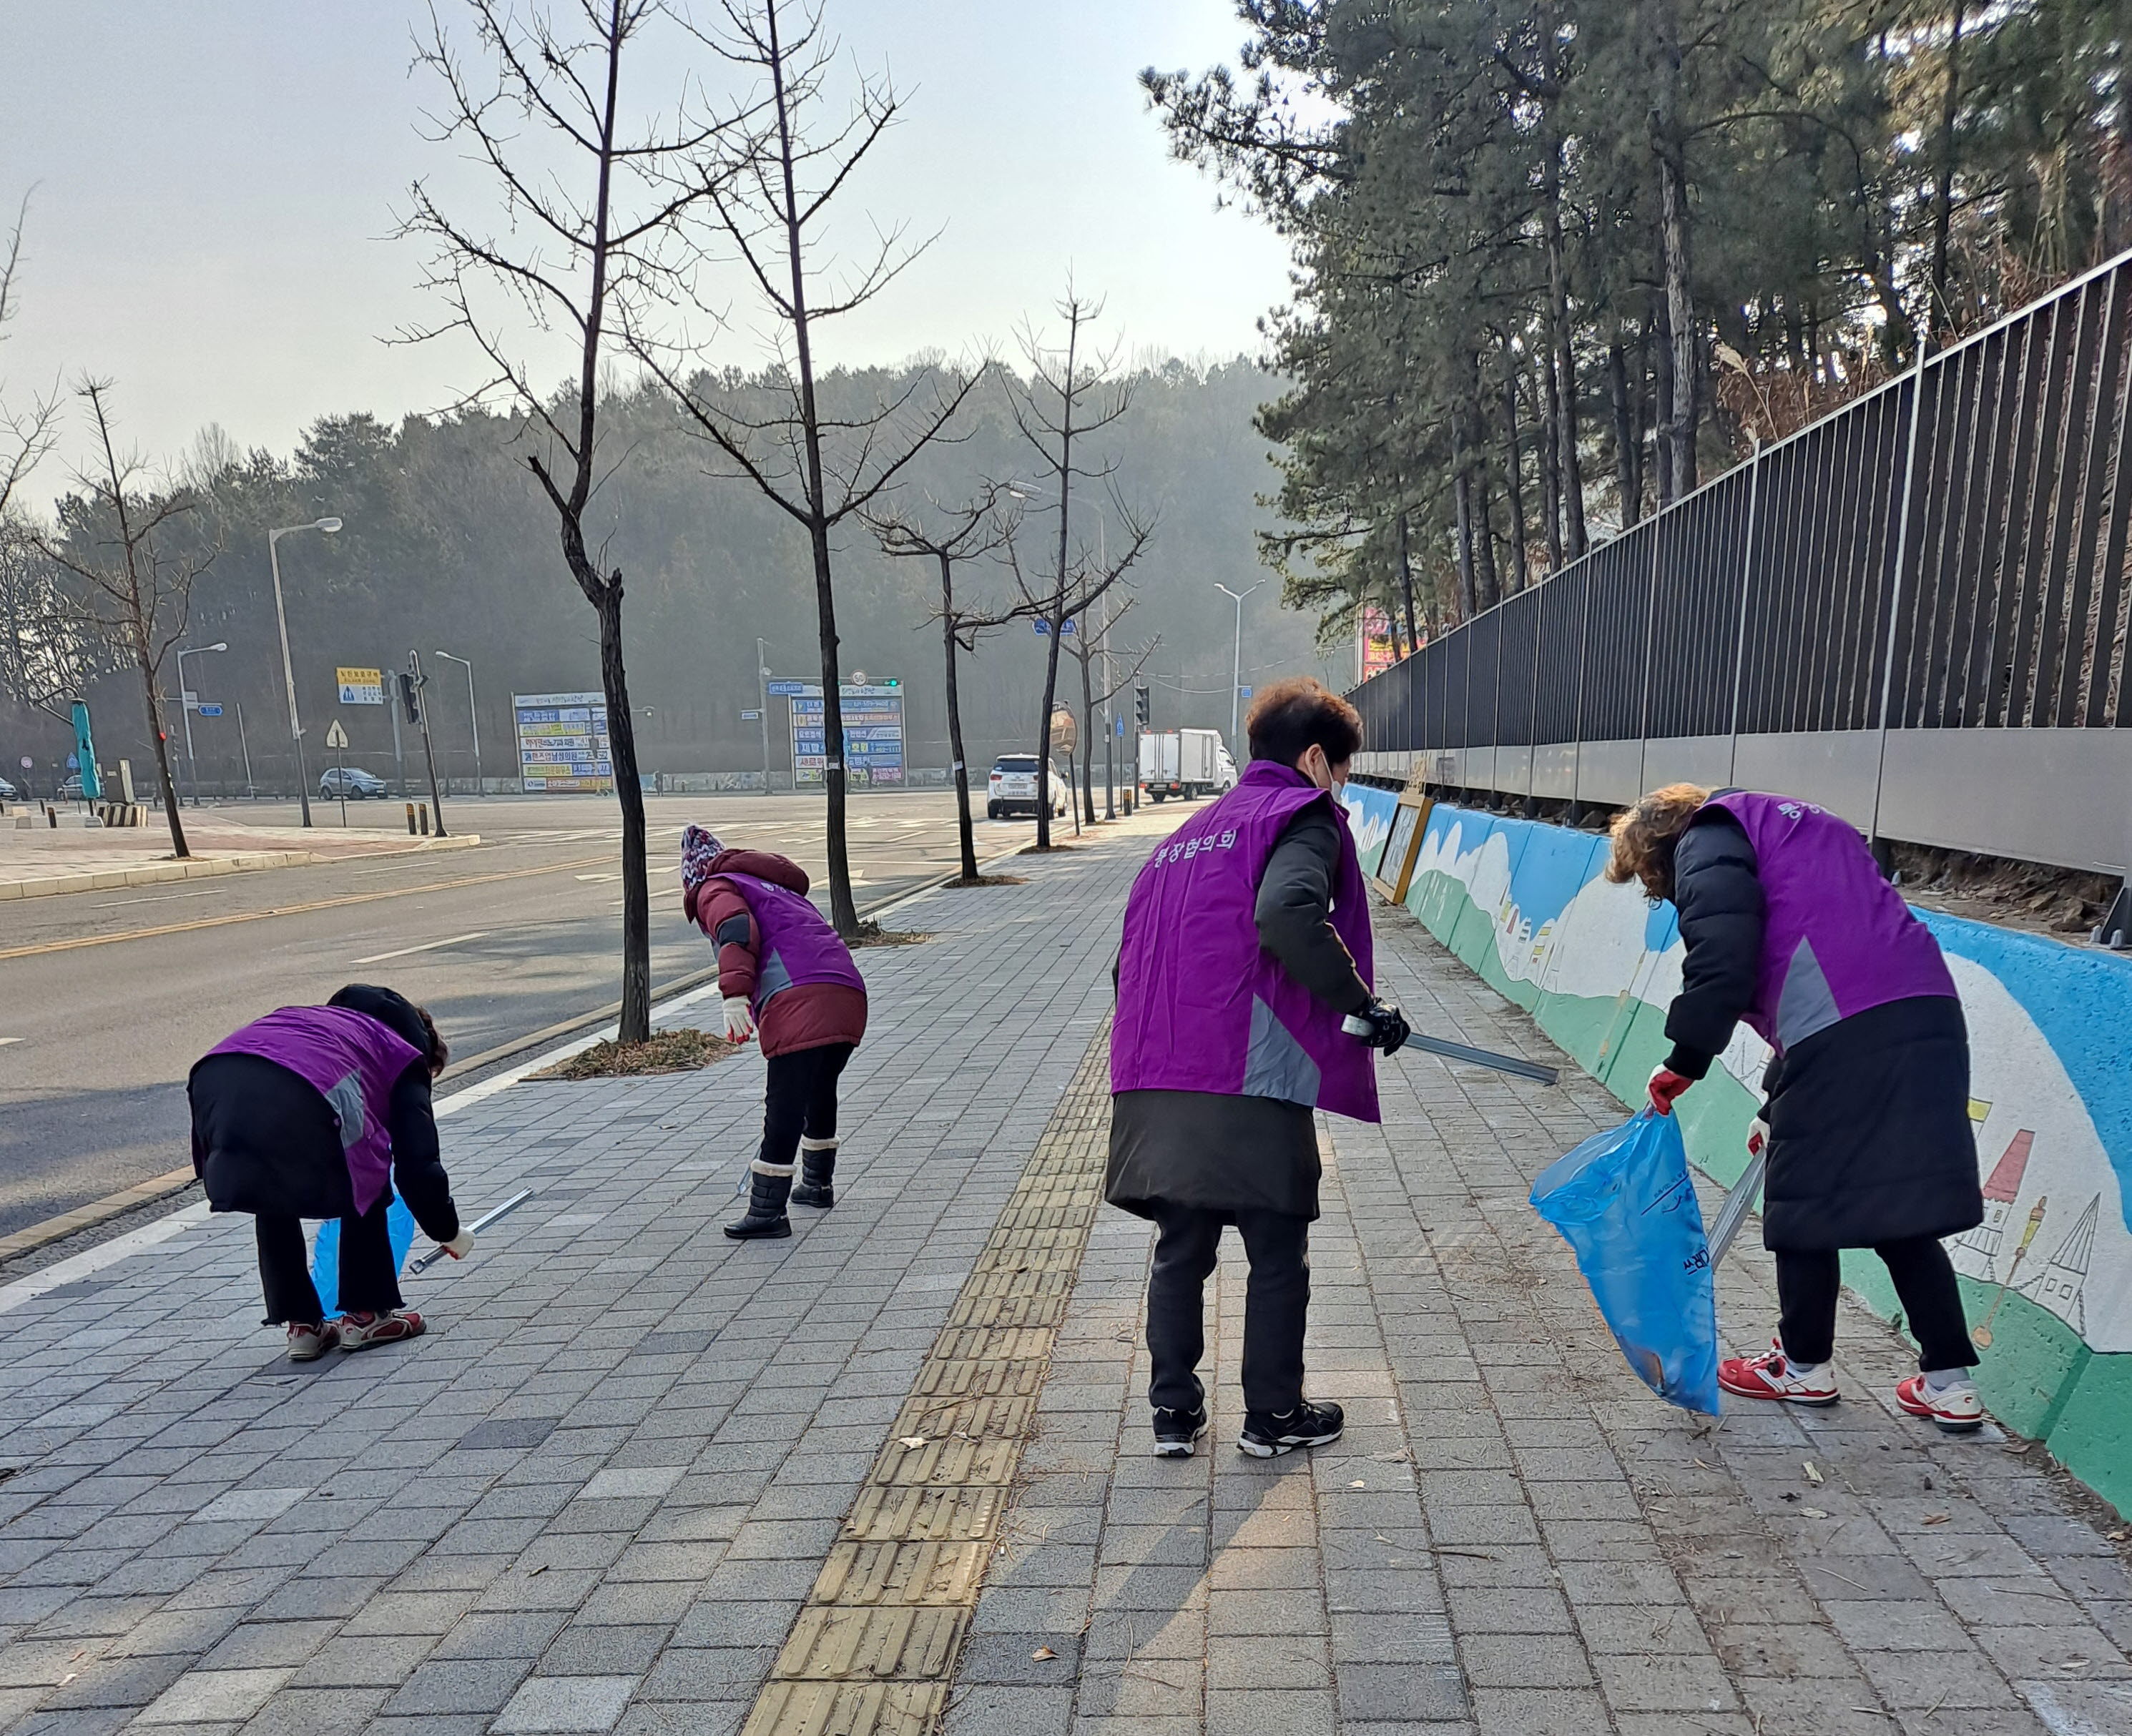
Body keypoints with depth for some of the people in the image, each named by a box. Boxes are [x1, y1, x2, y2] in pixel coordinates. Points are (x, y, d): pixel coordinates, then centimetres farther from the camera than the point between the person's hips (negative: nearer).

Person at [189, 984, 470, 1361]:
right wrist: (448, 1232, 31)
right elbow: (416, 1163, 16)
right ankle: (365, 1315, 26)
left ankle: (301, 1324, 30)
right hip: (295, 1096, -6)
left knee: (272, 1196, 30)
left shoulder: (323, 1018, 43)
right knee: (363, 1186, 21)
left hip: (214, 1079, 6)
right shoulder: (405, 1054, 25)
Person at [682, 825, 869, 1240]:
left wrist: (735, 993, -23)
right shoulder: (779, 886, 36)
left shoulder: (716, 890, 12)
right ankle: (818, 1184, 43)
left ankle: (767, 1212, 0)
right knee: (821, 1092, 26)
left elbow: (736, 929, -11)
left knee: (784, 1108, -4)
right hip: (850, 995, 8)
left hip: (798, 1002, -8)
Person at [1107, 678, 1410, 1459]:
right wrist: (1361, 1001, -15)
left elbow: (1132, 961, 22)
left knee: (1181, 1251, 17)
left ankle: (1174, 1411, 25)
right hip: (1253, 1081, -6)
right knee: (1278, 1256, 11)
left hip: (1160, 1087, 7)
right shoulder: (1305, 816, -1)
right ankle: (1274, 1416, 24)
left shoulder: (1187, 834, 22)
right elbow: (1285, 912, -24)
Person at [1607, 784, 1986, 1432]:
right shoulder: (1798, 829, 33)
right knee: (1899, 1210, 17)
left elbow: (1723, 958, -13)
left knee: (1805, 1203, 8)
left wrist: (1685, 1060, -6)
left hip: (1846, 1037, -9)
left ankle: (1804, 1366, 23)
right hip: (1930, 1019, 9)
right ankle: (1949, 1382, 20)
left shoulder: (1709, 840, 6)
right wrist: (1779, 1102, 34)